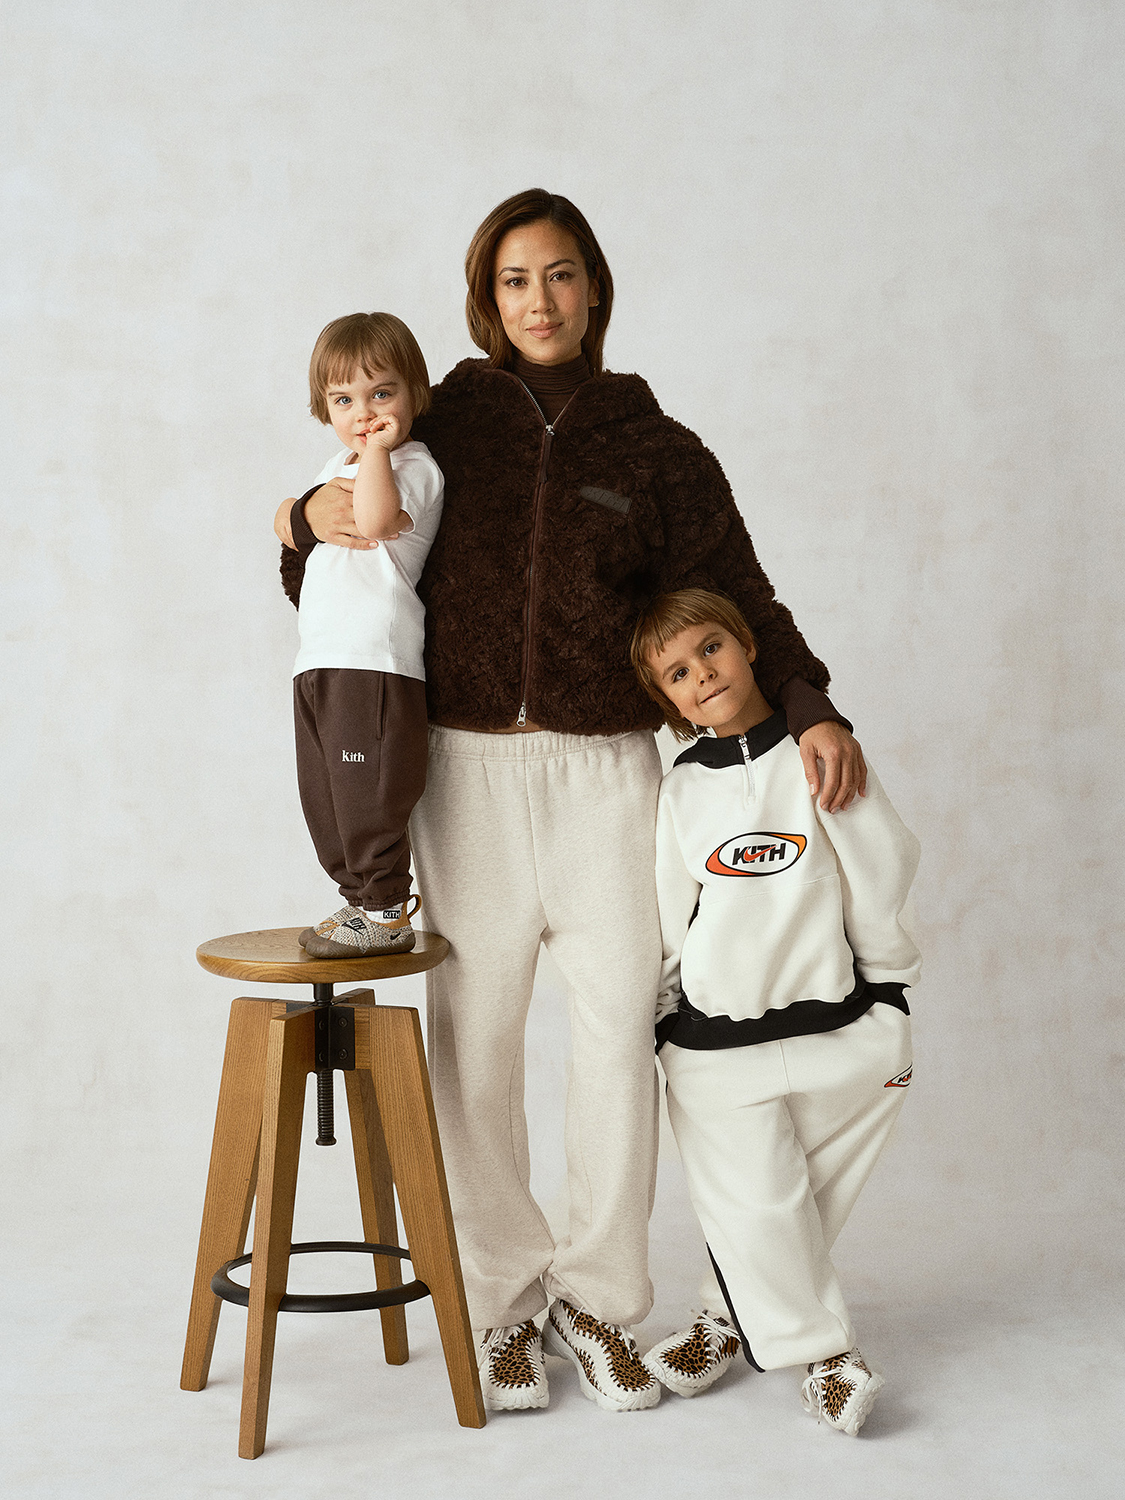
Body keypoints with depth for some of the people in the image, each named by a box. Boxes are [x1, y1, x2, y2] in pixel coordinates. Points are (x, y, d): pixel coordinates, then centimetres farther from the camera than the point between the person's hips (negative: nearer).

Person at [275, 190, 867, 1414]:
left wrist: (810, 709, -13)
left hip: (606, 771, 0)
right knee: (474, 1045, 1)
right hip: (467, 766, 0)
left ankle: (597, 1303, 16)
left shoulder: (656, 451, 8)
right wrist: (306, 522, -6)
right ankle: (505, 1304, 17)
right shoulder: (441, 424, 8)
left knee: (618, 1038, -1)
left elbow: (737, 599, 3)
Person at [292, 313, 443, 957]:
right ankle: (364, 900, 25)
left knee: (368, 796, -7)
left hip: (374, 662, -9)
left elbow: (376, 519, -28)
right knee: (327, 802, 14)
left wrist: (378, 448, -20)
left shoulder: (415, 465, -8)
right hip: (320, 662, 9)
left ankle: (386, 914, 4)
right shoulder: (341, 466, 22)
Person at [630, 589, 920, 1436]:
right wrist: (650, 1028, 10)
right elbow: (666, 926, 7)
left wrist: (887, 1003, 3)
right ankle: (825, 1352, 15)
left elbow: (881, 881, 1)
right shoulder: (683, 791, -1)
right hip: (716, 1041, 0)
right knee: (757, 1211, -2)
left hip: (830, 1031, 0)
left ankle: (730, 1319, 28)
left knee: (811, 1203, 7)